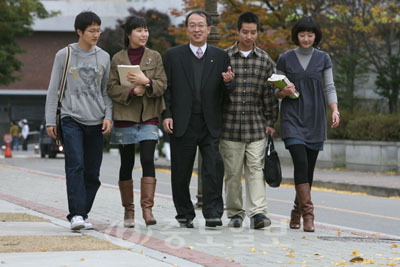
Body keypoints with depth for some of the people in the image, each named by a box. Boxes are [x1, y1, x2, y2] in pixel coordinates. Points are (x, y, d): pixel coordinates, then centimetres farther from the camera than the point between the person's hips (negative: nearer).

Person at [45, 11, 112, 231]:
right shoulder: (64, 55, 2)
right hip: (71, 119, -3)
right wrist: (50, 120, 0)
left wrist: (108, 116, 1)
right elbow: (53, 89, 5)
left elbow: (106, 91, 14)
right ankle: (76, 215, -19)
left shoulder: (104, 57, 11)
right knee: (75, 167, -16)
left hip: (96, 122, 3)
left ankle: (83, 214, 12)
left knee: (92, 173, 2)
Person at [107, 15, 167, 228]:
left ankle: (147, 208, -15)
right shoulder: (118, 58, 6)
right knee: (127, 164, 4)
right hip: (124, 117, 0)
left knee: (148, 161, -14)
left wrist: (146, 82, -19)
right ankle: (128, 210, 14)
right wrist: (132, 91, -17)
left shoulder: (155, 57, 8)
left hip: (148, 117, 0)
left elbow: (162, 85, 0)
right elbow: (112, 88, 0)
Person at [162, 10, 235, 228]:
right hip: (182, 124, 0)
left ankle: (213, 213, -9)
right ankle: (185, 215, 16)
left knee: (214, 168, -11)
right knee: (181, 172, 5)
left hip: (211, 125, 0)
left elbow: (227, 91, 9)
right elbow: (166, 88, 6)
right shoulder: (173, 55, 8)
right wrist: (166, 115, -5)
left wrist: (228, 82, -14)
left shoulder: (220, 57, 10)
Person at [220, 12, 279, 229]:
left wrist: (271, 122, 8)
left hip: (256, 126, 1)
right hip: (230, 125, -1)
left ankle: (257, 212, -12)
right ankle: (235, 213, 15)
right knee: (233, 172, 4)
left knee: (256, 169, -7)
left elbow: (270, 93, 10)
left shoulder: (265, 60, 8)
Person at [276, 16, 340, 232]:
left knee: (309, 168, 4)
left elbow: (329, 88, 5)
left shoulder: (323, 59, 7)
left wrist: (335, 110, -11)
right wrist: (285, 92, -14)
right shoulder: (285, 59, 4)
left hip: (315, 120, 2)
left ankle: (297, 213, 19)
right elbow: (277, 91, 9)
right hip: (292, 119, -2)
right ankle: (308, 214, -20)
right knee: (301, 163, -18)